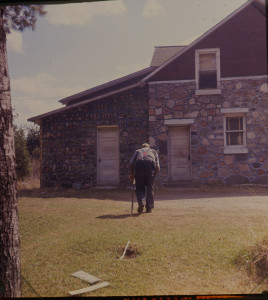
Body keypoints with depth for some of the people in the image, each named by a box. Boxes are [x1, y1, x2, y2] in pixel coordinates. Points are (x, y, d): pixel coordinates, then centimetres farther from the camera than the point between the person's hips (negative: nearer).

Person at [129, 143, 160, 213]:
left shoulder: (137, 151, 32)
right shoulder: (153, 151, 33)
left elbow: (131, 163, 13)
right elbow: (157, 167, 18)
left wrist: (131, 174, 22)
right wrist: (153, 175, 30)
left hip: (139, 164, 0)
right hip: (151, 164, 0)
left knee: (139, 187, 11)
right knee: (150, 188, 12)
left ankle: (141, 202, -11)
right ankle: (149, 207, 11)